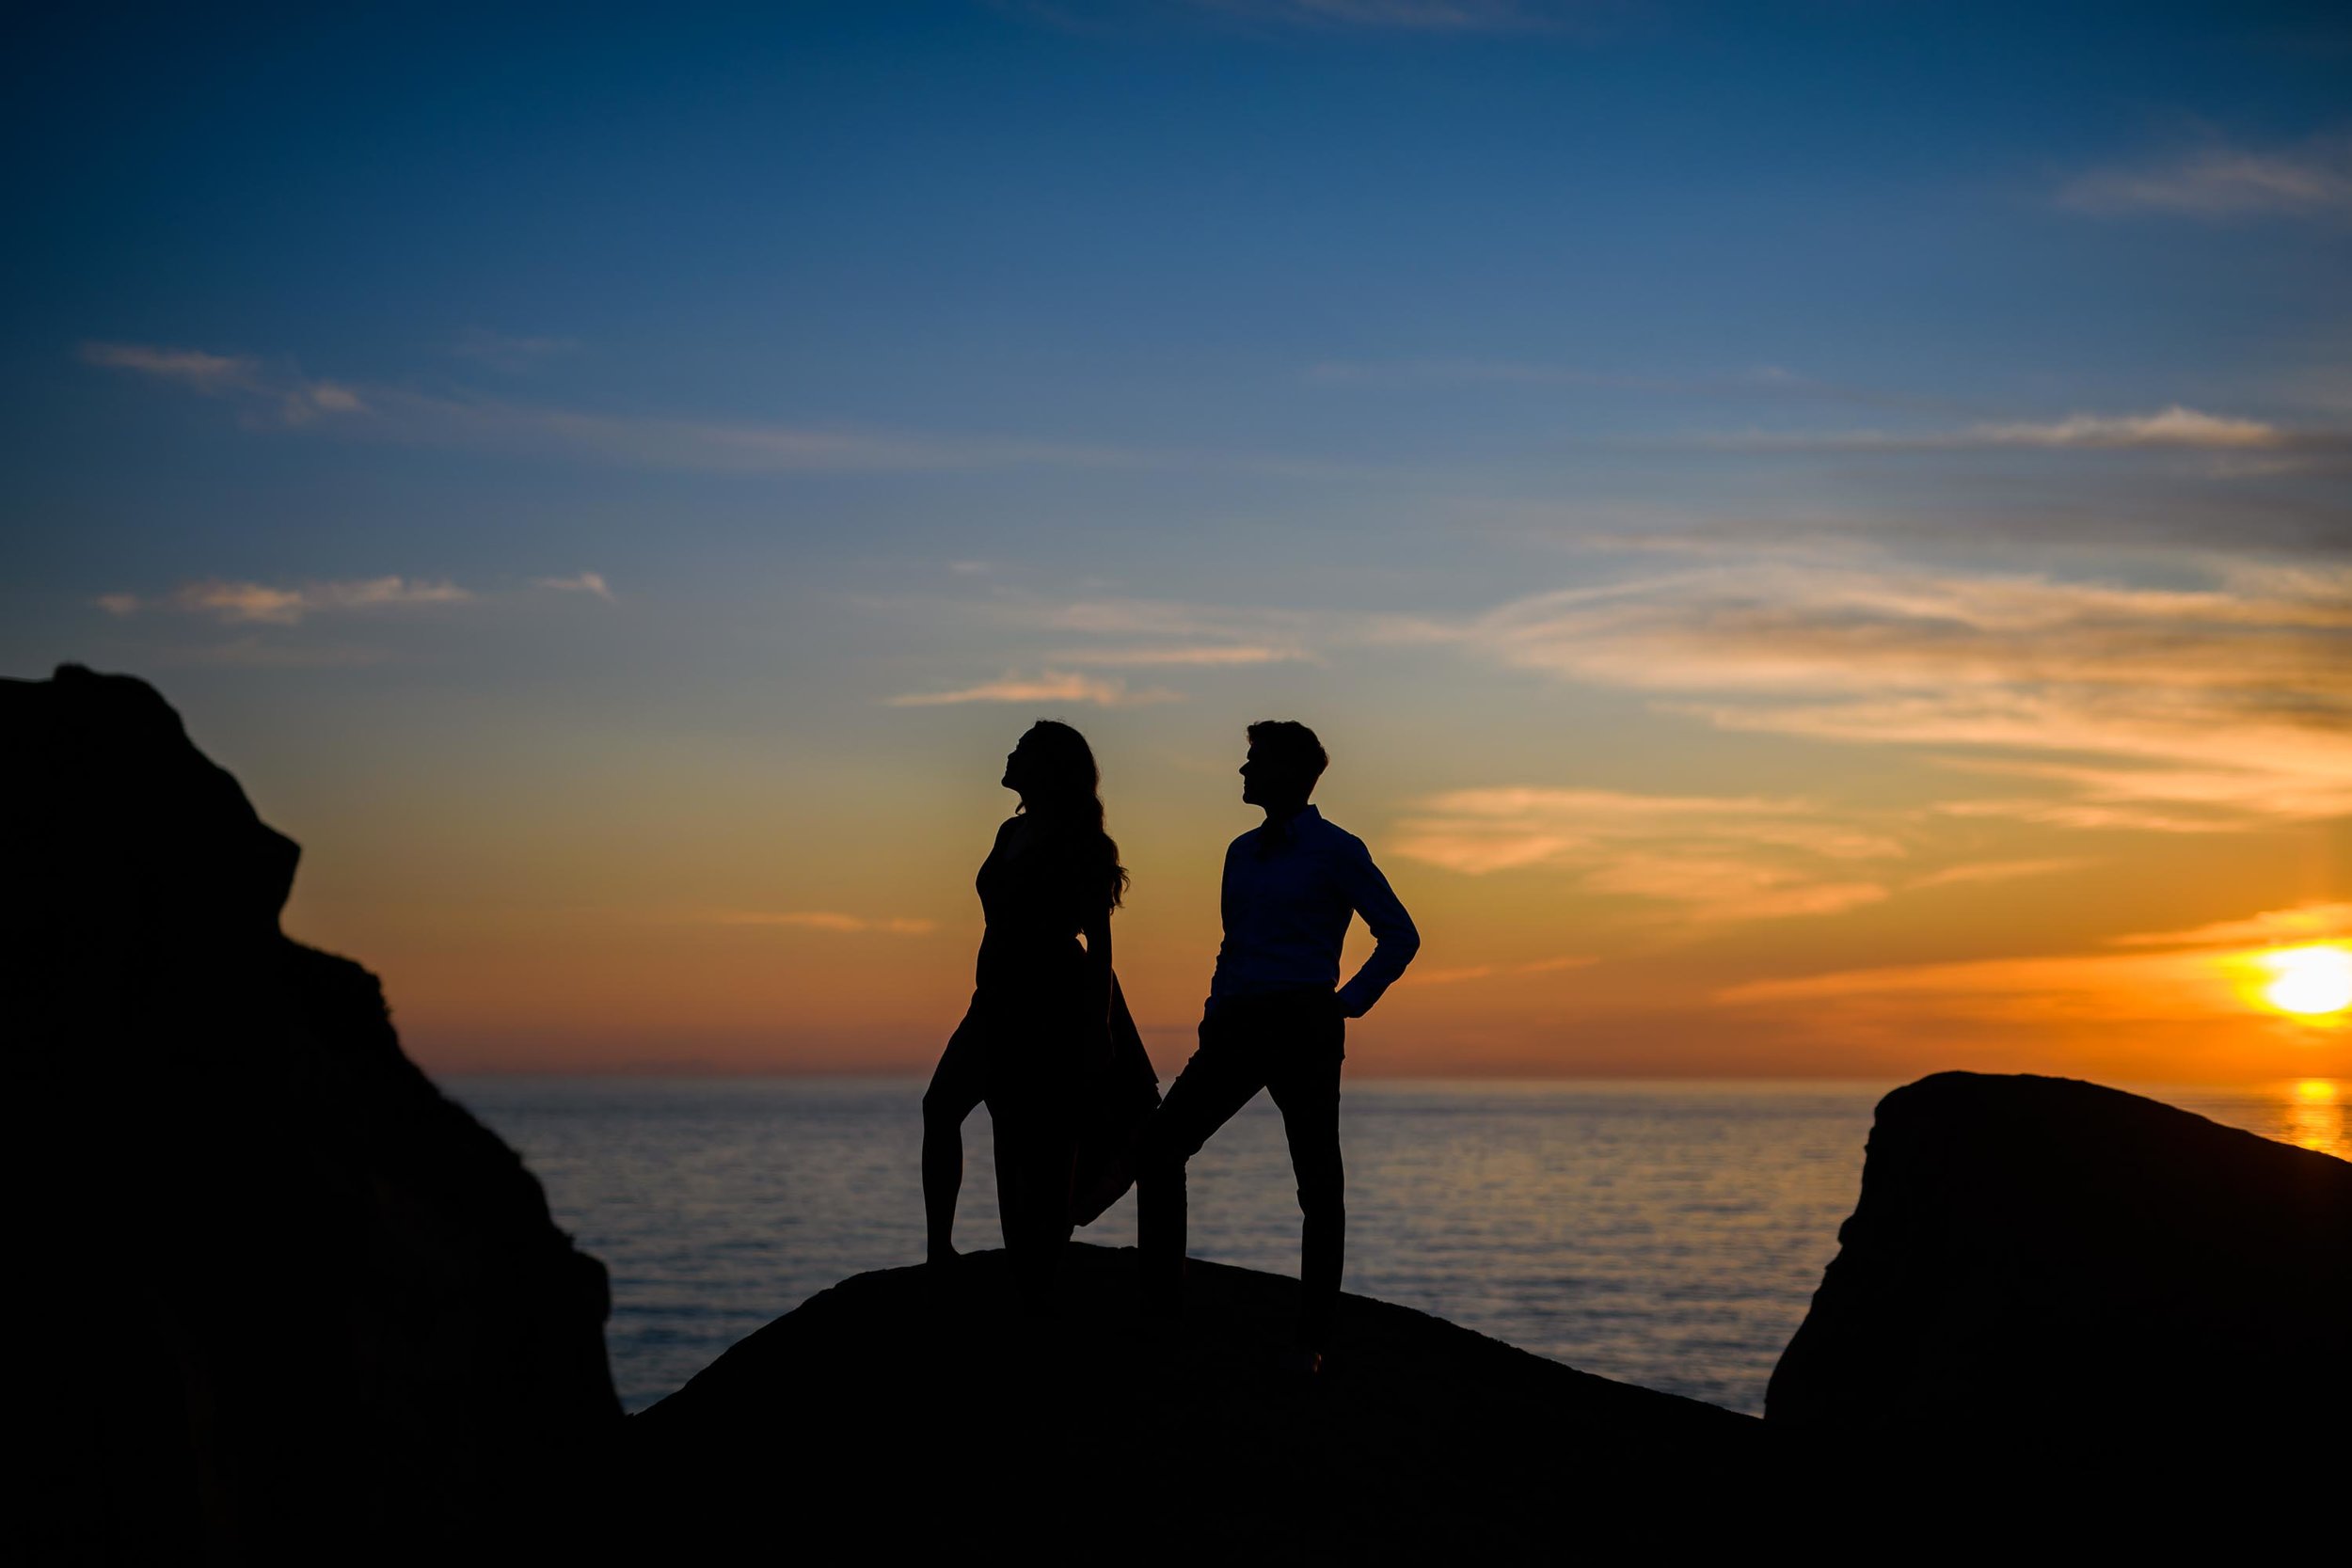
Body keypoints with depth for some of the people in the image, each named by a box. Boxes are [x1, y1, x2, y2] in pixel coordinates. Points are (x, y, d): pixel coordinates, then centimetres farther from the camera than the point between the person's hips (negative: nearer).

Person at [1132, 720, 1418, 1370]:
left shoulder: (1336, 851, -1)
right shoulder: (1243, 853, 18)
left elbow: (1399, 936, 0)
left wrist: (1347, 1002, -5)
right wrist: (1213, 1015, 13)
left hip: (1303, 1028, -6)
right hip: (1236, 1025, 7)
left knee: (1318, 1182, -4)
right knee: (1158, 1146, -6)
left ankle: (1312, 1339, -1)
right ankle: (1161, 1300, -2)